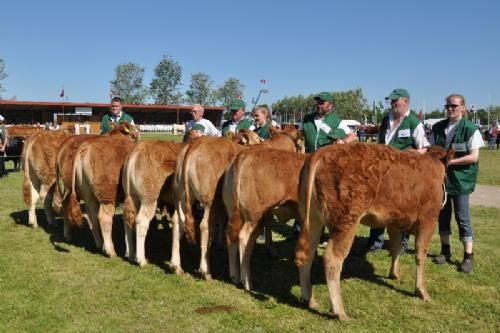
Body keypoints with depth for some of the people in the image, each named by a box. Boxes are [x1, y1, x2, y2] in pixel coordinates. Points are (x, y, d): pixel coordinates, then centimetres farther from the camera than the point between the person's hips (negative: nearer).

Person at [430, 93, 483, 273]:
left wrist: (450, 161, -16)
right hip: (441, 177, 5)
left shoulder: (471, 129, -8)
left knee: (462, 217, 0)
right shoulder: (438, 127, 6)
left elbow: (473, 157, -12)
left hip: (461, 179, -4)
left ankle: (468, 256, 10)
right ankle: (445, 250, 25)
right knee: (443, 215, 11)